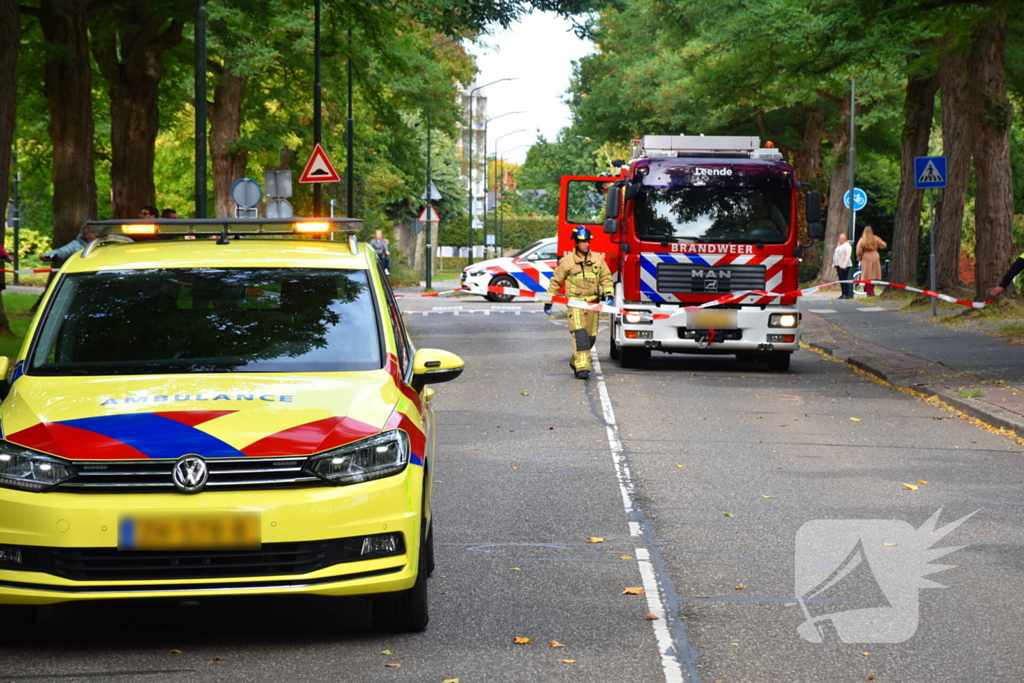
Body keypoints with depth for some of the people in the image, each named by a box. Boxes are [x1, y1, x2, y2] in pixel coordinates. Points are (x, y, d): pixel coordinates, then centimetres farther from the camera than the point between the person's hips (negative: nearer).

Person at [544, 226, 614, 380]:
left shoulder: (598, 259, 8)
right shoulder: (567, 261, 1)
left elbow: (606, 278, 12)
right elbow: (555, 282, 8)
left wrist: (608, 294, -5)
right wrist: (548, 302, 7)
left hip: (592, 303, 4)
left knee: (590, 337, 8)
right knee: (580, 334, -17)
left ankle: (575, 362, 28)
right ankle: (582, 367, -22)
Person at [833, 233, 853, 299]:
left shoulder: (847, 245, -6)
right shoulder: (838, 246, 20)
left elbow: (847, 256, -14)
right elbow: (835, 255, 24)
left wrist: (844, 265, -20)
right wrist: (834, 264, 17)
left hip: (844, 266, -8)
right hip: (838, 265, 8)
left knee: (845, 280, -9)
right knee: (841, 280, 8)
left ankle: (846, 294, -9)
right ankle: (843, 294, 12)